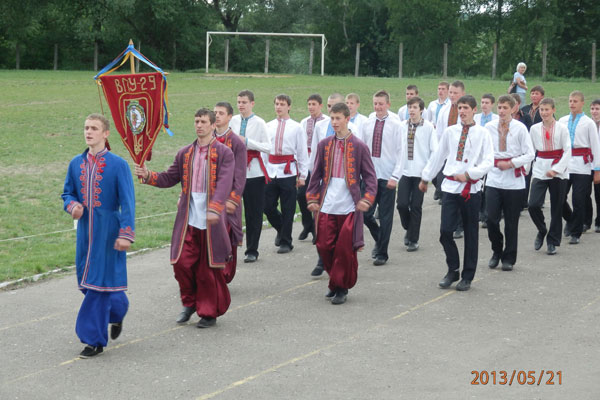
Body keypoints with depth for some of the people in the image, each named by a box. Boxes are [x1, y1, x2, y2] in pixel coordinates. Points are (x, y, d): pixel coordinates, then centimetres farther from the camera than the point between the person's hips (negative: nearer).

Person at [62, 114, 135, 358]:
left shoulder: (118, 164, -8)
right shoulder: (76, 164, 6)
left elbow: (127, 202, -9)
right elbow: (67, 193, 17)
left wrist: (125, 234, -16)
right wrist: (72, 205, -6)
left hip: (108, 231, -5)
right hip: (85, 230, 5)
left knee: (99, 283, -5)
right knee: (87, 281, 10)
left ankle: (94, 339, 3)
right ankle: (117, 310, 38)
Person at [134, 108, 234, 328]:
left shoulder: (224, 153, -3)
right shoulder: (185, 153, 12)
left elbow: (224, 184, -15)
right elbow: (170, 178, 14)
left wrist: (214, 209, -29)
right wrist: (148, 176, -4)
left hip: (212, 221, -4)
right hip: (188, 219, 4)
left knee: (209, 268, 3)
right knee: (182, 263, -1)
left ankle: (209, 312, 17)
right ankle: (190, 303, 22)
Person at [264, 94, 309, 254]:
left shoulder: (296, 127, 2)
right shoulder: (268, 126, 12)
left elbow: (303, 152, 3)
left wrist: (303, 175, 0)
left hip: (288, 171, -3)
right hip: (271, 171, 3)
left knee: (288, 209, -1)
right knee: (268, 206, 3)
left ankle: (285, 242, 9)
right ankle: (281, 230, 30)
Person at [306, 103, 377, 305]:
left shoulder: (359, 146, 0)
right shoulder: (324, 145, 9)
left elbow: (370, 176, 2)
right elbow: (317, 173, 14)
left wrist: (367, 199, -9)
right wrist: (312, 198, 7)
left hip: (349, 207, -3)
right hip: (327, 206, 3)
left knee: (345, 249, -3)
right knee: (324, 246, 2)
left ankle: (341, 287, 11)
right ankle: (336, 282, 22)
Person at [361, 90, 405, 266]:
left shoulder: (395, 125, -6)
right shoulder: (367, 124, 5)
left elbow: (401, 152, -7)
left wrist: (395, 176, -13)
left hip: (387, 177, -3)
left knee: (385, 216, 3)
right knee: (366, 214, 3)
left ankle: (382, 253, 15)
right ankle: (379, 241, 30)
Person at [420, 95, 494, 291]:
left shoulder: (482, 133, -2)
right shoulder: (450, 132, 6)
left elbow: (488, 162, -9)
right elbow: (438, 156, 16)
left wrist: (468, 174, -18)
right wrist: (426, 178, 21)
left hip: (471, 188, -2)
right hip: (450, 186, 2)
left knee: (471, 234, 6)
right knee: (445, 231, -6)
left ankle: (467, 276, 18)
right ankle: (452, 270, 15)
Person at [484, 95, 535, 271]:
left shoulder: (520, 128, -4)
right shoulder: (489, 127, 3)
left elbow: (530, 154, -5)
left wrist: (511, 163, -13)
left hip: (514, 181, -2)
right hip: (493, 180, 2)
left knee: (511, 222, 5)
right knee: (491, 218, -4)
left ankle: (509, 258, 17)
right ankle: (497, 251, 19)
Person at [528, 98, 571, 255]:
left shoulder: (562, 128, -3)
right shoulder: (534, 129, 4)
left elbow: (568, 151, -5)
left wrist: (556, 169, -14)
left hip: (558, 173, -1)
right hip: (540, 171, 2)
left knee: (557, 208, 4)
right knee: (533, 205, -12)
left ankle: (553, 241, 17)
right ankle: (542, 231, 15)